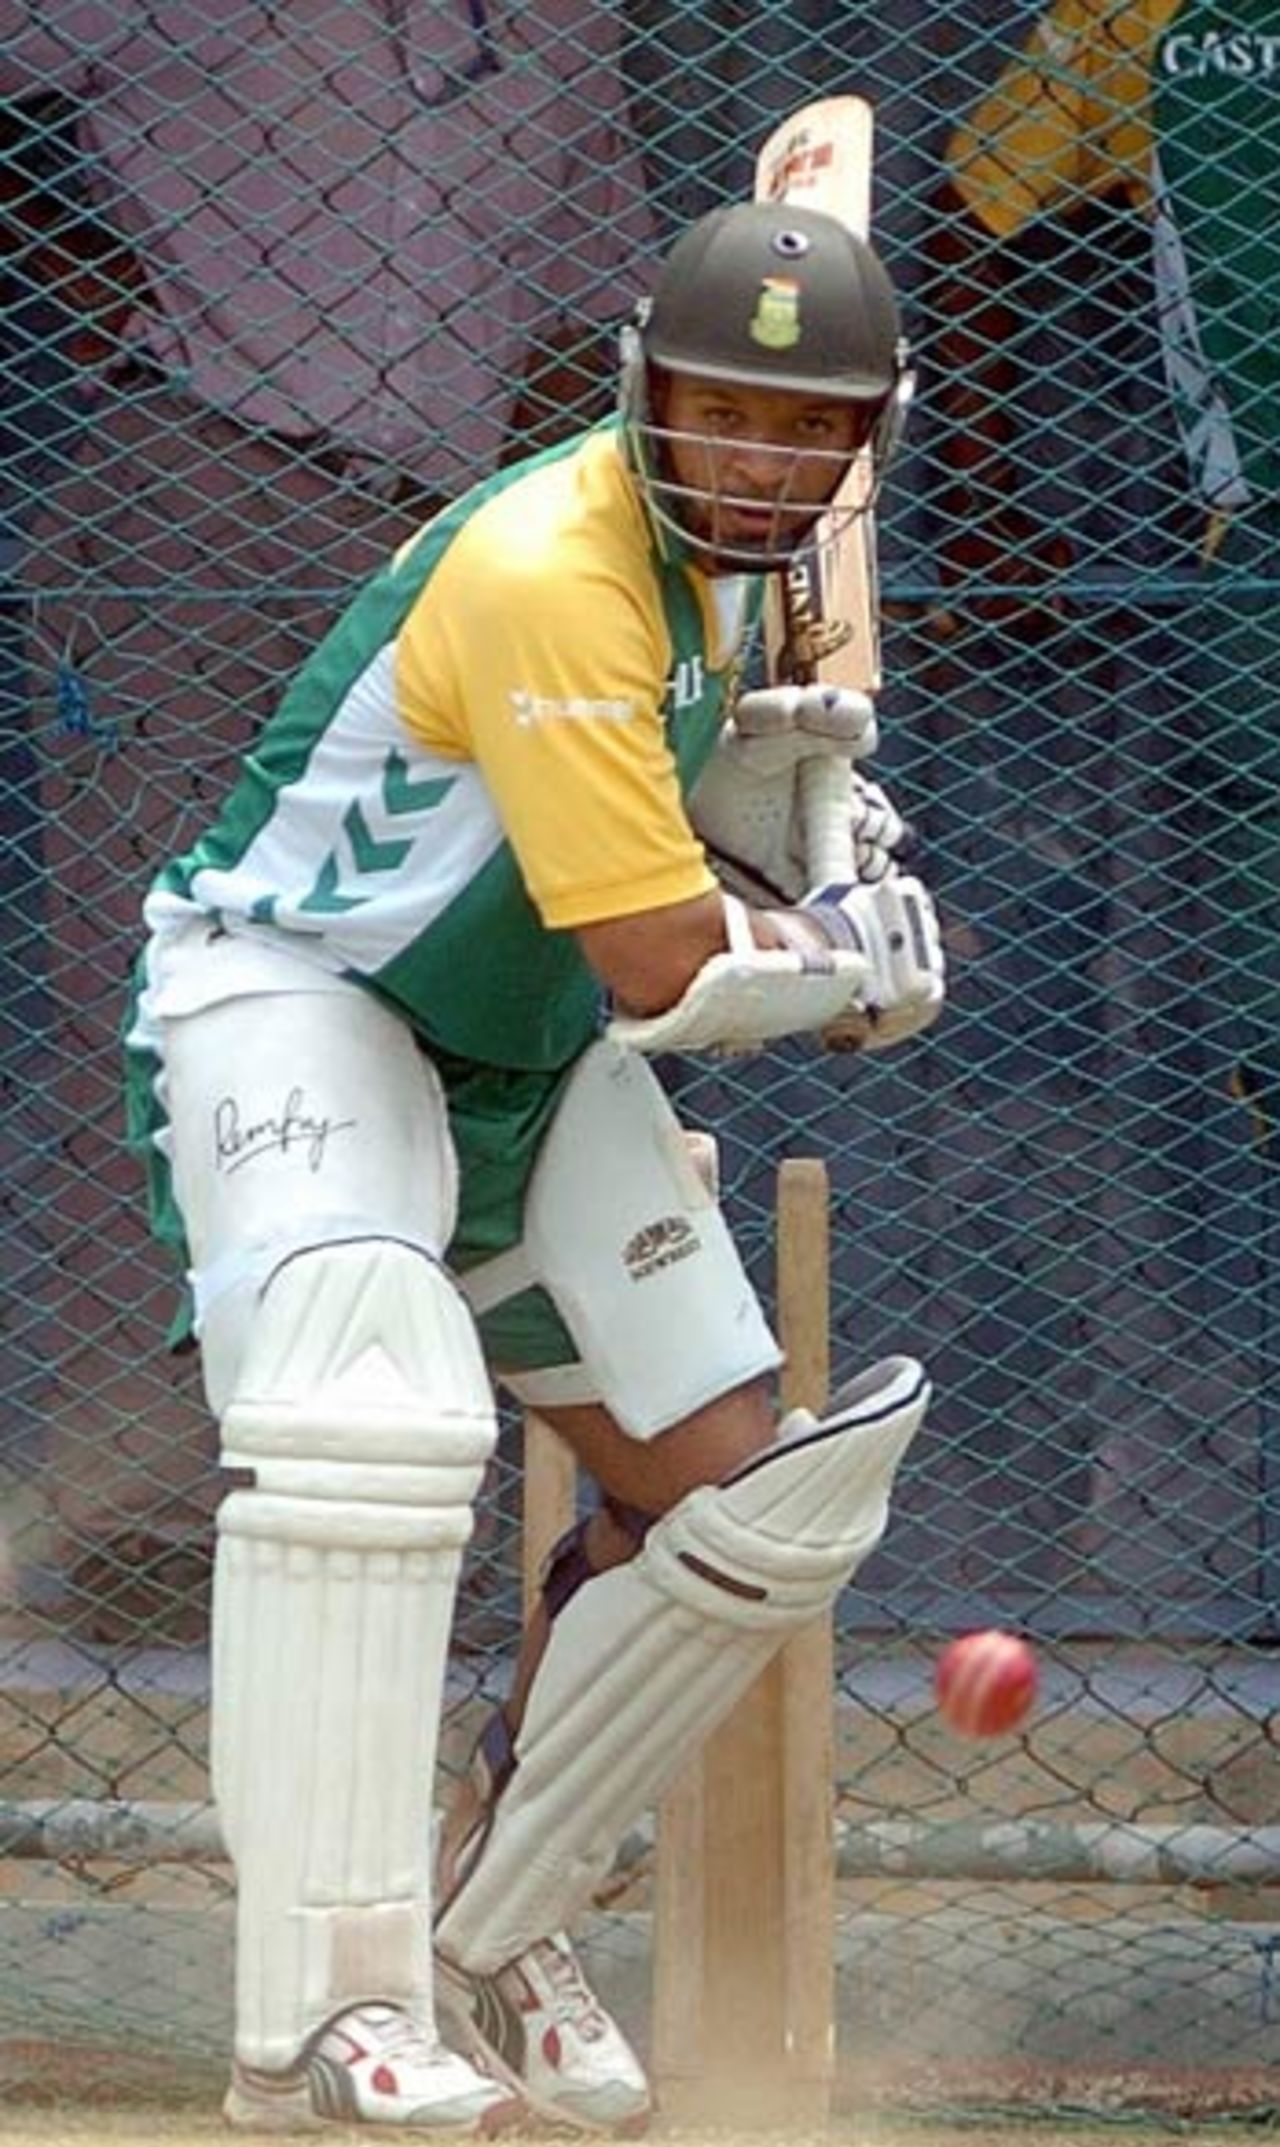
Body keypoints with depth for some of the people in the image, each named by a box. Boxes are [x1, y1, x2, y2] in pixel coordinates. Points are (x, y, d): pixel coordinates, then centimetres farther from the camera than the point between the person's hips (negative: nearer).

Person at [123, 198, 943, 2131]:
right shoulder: (549, 575, -27)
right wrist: (854, 958, -8)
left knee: (745, 1495, 3)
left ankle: (492, 1933, 19)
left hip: (531, 1063, 9)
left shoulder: (711, 555, 2)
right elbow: (668, 973, -26)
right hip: (293, 1005, -9)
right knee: (374, 1422, -34)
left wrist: (773, 755, 1)